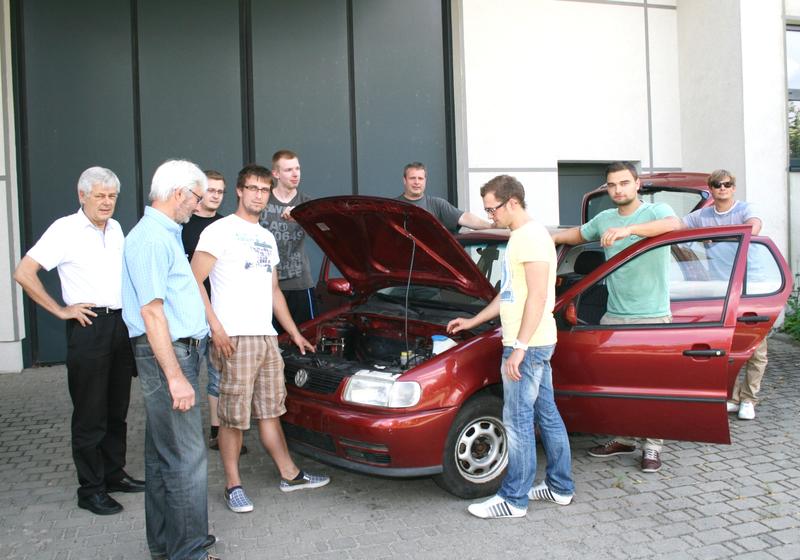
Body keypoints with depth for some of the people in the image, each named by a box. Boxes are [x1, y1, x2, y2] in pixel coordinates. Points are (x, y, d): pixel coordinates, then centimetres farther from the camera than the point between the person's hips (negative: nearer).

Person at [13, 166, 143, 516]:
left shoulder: (115, 229, 12)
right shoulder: (66, 229, -8)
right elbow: (23, 273, -13)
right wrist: (60, 310, -12)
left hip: (121, 324, 6)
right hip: (88, 326, -6)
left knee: (117, 409, 14)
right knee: (90, 413, 0)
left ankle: (114, 475, 27)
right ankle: (90, 490, 11)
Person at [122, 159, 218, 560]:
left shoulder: (164, 233, 17)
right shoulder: (152, 238, -16)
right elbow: (152, 312, -22)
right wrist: (176, 376, -24)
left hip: (176, 349, 11)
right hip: (167, 355, -11)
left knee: (164, 452, 16)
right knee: (186, 456, -6)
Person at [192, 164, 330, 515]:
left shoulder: (267, 239, 20)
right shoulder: (220, 231, -4)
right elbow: (194, 282, -11)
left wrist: (294, 333, 23)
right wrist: (216, 328, -19)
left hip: (267, 337, 7)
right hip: (234, 339, -7)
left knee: (269, 410, 16)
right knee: (234, 416, -1)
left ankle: (289, 475, 24)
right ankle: (233, 486, 12)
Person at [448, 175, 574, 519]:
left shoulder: (532, 236, -15)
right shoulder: (520, 237, 17)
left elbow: (538, 296, -22)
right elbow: (509, 294, 24)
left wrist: (519, 347, -24)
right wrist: (472, 321, 28)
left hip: (528, 345, -10)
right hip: (535, 344, 10)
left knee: (518, 421, -3)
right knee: (547, 416, 16)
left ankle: (514, 500, 8)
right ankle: (561, 487, 27)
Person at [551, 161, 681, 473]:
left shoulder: (656, 211, -4)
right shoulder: (604, 219, 13)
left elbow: (674, 225, -28)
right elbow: (579, 234, 31)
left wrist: (628, 229, -39)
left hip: (652, 318, -5)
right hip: (614, 316, 5)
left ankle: (652, 447, 13)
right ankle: (623, 439, 24)